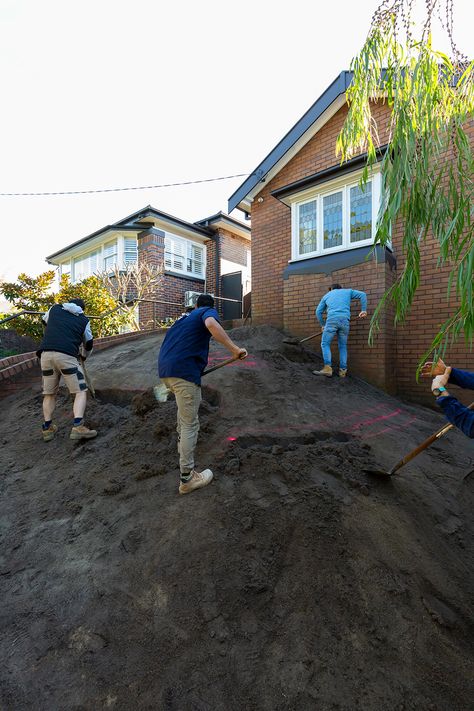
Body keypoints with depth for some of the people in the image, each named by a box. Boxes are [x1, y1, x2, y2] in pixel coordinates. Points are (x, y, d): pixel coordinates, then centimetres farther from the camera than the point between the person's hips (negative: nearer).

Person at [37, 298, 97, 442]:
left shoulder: (54, 309, 21)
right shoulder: (84, 320, 16)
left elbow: (45, 320, 42)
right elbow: (89, 343, 25)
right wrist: (84, 356, 44)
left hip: (46, 353, 4)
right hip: (66, 356, -4)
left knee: (49, 393, 17)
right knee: (80, 392, 1)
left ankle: (47, 428, 19)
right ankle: (78, 427, -14)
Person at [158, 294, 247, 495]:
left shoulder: (186, 317, 29)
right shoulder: (209, 311, 8)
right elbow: (211, 323, -19)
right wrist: (234, 348, -23)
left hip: (164, 369, 8)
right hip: (184, 371, -8)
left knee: (186, 403, 33)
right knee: (190, 424, -2)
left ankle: (182, 442, 48)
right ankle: (187, 478, 2)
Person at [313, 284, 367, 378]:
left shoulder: (327, 295, 27)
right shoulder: (348, 291, 29)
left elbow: (318, 312, 22)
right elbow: (362, 295, 17)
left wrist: (322, 325, 30)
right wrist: (363, 310, 15)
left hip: (332, 320, -2)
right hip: (345, 320, 2)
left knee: (325, 344, 2)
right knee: (343, 346, 13)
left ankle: (327, 368, -13)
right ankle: (343, 370, 7)